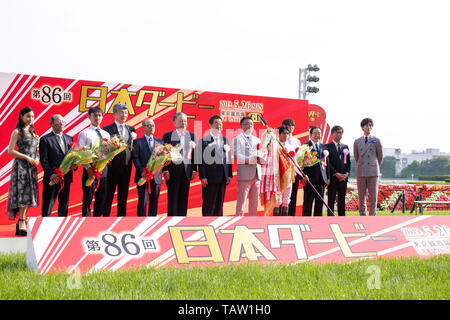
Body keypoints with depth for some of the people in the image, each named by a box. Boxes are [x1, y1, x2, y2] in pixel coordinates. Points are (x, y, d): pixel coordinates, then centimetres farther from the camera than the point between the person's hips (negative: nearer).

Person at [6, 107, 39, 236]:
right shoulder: (17, 132, -4)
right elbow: (10, 151, -10)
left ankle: (22, 221, 8)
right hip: (21, 166, -7)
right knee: (24, 193, -11)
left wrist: (37, 158, 1)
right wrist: (27, 158, -13)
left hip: (32, 167, 7)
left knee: (28, 195, 4)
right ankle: (22, 223, -10)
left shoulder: (32, 132, 16)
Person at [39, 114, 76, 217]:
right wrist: (51, 174, -19)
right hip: (53, 178, -5)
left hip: (66, 178, 5)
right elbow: (43, 160, -8)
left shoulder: (69, 138, 15)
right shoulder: (45, 139, -3)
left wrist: (74, 165, -7)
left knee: (64, 205, 11)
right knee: (48, 206, 0)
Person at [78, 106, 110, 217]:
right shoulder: (84, 133, 1)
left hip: (103, 169, 5)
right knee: (88, 199, -3)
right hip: (90, 168, -5)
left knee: (101, 199, 8)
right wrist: (88, 168, -16)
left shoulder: (106, 134, 16)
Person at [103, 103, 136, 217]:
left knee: (123, 196, 10)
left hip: (126, 166, 5)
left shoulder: (131, 129, 13)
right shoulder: (107, 129, -3)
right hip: (113, 166, -5)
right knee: (108, 195, 1)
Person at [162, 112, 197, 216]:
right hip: (173, 171, -3)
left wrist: (194, 169, 3)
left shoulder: (192, 136, 10)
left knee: (184, 198, 6)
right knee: (172, 198, 0)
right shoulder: (168, 136, 1)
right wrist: (165, 170, -11)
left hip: (187, 171, 3)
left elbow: (194, 154, 10)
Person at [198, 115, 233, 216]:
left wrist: (229, 174, 8)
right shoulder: (203, 140, -4)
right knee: (208, 204, 0)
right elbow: (201, 160, -8)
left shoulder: (225, 140, 12)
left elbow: (228, 158, 13)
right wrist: (202, 177, -13)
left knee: (220, 204, 10)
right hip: (210, 177, -5)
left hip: (223, 177, 5)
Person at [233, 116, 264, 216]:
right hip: (244, 174, -6)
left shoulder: (257, 140, 22)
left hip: (256, 174, 6)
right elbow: (236, 156, -9)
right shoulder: (238, 139, 3)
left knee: (254, 202, 7)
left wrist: (260, 159, -6)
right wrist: (252, 160, -19)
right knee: (241, 201, -7)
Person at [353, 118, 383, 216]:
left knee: (373, 197, -4)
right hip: (361, 173, 2)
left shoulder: (376, 141, 3)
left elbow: (380, 157, 11)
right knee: (361, 197, 3)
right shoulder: (357, 142, 9)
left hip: (373, 173, -2)